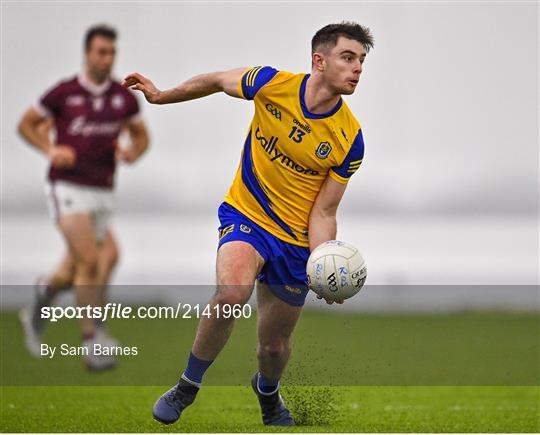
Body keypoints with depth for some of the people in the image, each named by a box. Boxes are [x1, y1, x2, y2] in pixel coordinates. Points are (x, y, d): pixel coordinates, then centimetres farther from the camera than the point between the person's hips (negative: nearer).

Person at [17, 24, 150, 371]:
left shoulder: (124, 97, 4)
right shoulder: (63, 93, -6)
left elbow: (141, 136, 18)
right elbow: (26, 125, 6)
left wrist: (133, 153, -6)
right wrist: (51, 150, -12)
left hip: (102, 194, 5)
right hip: (68, 189, -5)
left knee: (77, 270, 9)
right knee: (90, 262, -17)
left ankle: (38, 312, 39)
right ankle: (92, 342, -11)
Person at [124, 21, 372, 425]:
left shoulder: (350, 139, -13)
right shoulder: (272, 83, -15)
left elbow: (323, 213, -9)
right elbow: (217, 81, 6)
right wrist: (162, 96, 18)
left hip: (295, 239, 1)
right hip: (246, 214, -1)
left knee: (275, 344, 12)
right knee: (232, 292, -33)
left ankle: (268, 391, 50)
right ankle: (188, 385, -10)